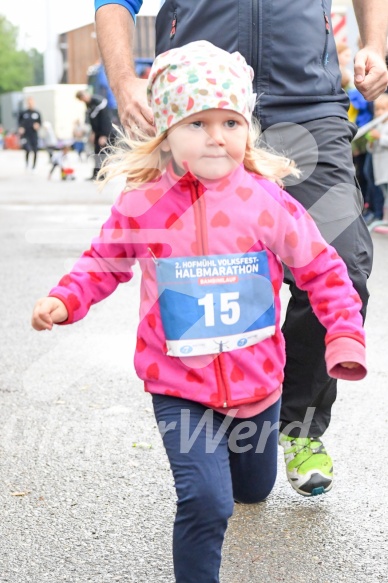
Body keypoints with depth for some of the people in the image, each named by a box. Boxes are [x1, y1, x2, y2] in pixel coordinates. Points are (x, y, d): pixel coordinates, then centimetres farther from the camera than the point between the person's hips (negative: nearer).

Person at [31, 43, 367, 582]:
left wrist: (345, 337, -8)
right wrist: (64, 300, -9)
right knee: (206, 501, -20)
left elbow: (322, 269, -1)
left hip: (256, 383, 2)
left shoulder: (266, 201, -11)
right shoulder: (142, 205, -10)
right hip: (180, 389, -2)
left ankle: (233, 442, 61)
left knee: (254, 489, 25)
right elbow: (104, 263, 7)